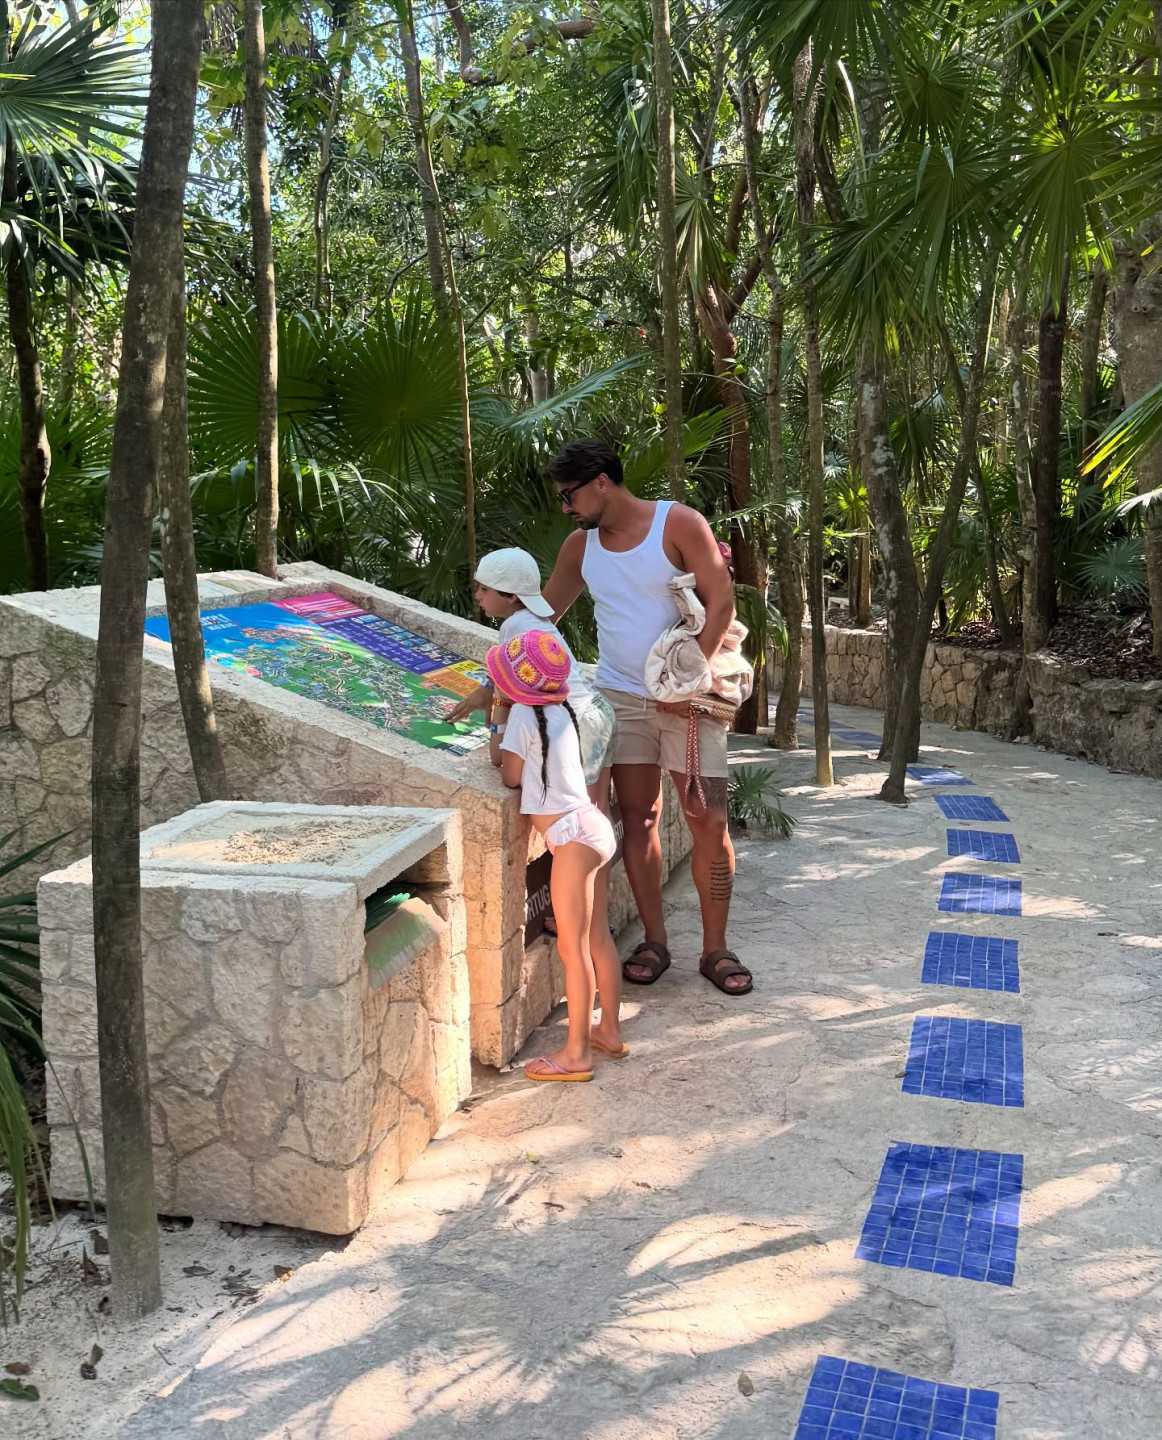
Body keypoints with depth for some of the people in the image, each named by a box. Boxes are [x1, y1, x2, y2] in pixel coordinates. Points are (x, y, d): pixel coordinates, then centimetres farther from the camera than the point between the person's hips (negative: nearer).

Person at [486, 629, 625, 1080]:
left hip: (573, 834, -9)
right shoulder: (559, 710, 13)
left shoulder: (523, 714, -10)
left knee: (572, 946, -5)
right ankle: (609, 1033, 26)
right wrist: (509, 751, 13)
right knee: (596, 939, 16)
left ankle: (575, 1053, 0)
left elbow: (512, 777, -4)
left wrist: (498, 750, 12)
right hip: (590, 825, 10)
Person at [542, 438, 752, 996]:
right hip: (621, 697, 4)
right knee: (638, 818, 4)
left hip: (686, 698, -4)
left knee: (709, 823, -2)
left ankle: (715, 948, 10)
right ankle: (654, 940, 16)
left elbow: (721, 601, -12)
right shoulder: (580, 545, 7)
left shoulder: (680, 524, -8)